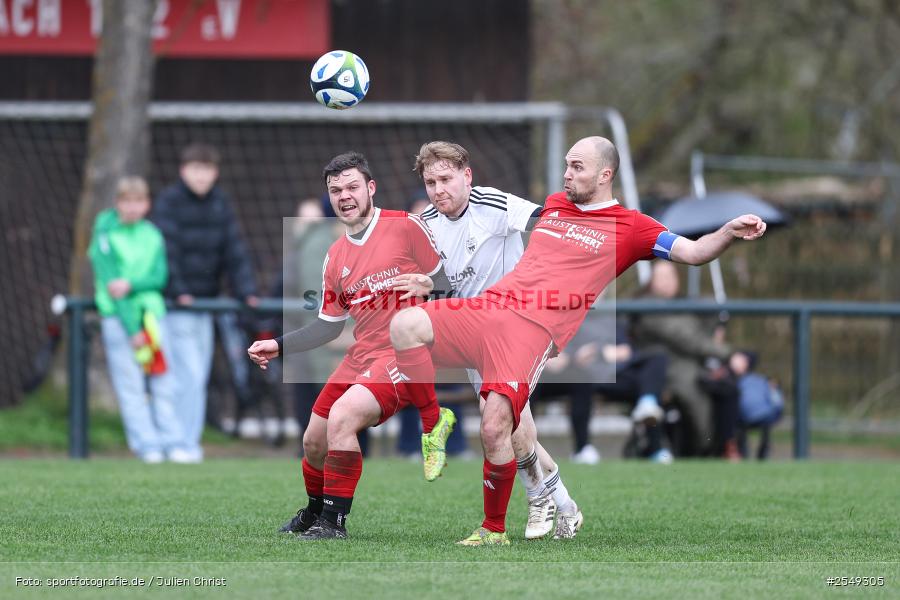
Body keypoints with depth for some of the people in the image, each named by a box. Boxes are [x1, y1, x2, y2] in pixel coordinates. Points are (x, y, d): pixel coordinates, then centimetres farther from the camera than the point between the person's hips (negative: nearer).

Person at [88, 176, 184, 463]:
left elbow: (160, 277, 2)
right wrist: (132, 329, -14)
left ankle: (171, 442, 2)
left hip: (152, 312, 4)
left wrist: (131, 284, -18)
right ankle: (146, 444, -6)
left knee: (163, 384, 0)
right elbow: (110, 284, -9)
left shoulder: (152, 235, 11)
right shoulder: (105, 238, -3)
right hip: (118, 317, -4)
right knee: (130, 384, -6)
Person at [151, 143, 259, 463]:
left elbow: (234, 250, 5)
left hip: (204, 303, 7)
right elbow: (166, 249, -16)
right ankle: (186, 444, -9)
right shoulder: (169, 202, -10)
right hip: (174, 305, -6)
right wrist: (177, 292, -22)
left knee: (199, 377, 8)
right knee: (190, 376, -12)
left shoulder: (220, 204, 8)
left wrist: (246, 291, -4)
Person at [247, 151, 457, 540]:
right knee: (314, 441, 9)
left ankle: (333, 522, -15)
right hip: (360, 358, 7)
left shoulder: (406, 227, -6)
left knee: (342, 417, -26)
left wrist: (427, 286, -22)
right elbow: (329, 325, 18)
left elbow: (445, 282, -1)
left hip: (405, 354, -7)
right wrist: (279, 346, 11)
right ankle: (314, 513, 38)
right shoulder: (335, 257, 12)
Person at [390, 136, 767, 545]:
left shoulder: (628, 227, 7)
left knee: (495, 429, -23)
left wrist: (730, 231, -17)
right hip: (489, 308, 6)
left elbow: (694, 252, 0)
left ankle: (494, 530, -3)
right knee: (405, 325, -19)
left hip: (534, 328, -6)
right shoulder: (553, 205, 24)